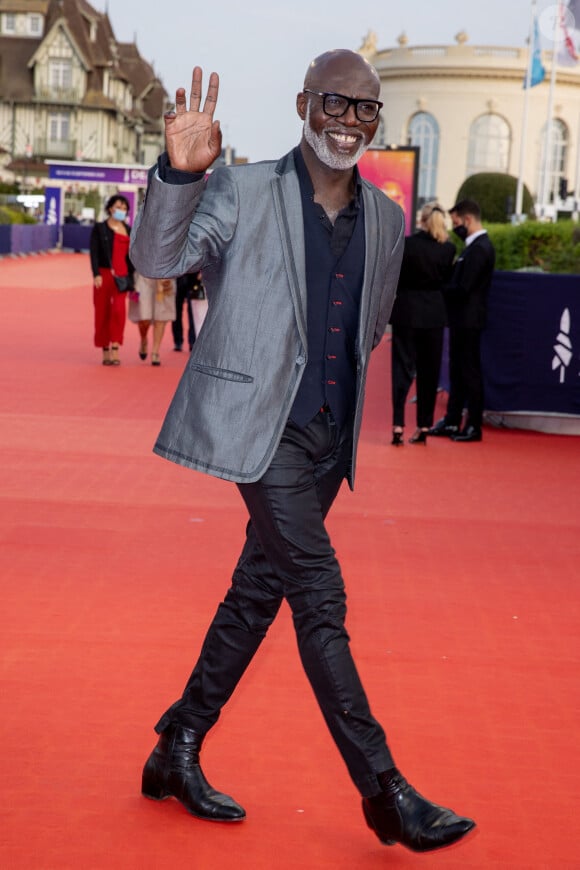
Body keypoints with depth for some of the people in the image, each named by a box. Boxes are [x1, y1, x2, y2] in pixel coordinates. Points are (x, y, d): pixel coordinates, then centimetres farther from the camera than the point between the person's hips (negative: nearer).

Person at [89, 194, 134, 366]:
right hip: (104, 274, -2)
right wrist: (96, 274, -15)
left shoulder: (128, 230, 14)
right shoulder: (99, 228, 3)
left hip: (122, 276, 2)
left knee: (119, 310, -16)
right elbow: (94, 253, -4)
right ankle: (106, 352, 10)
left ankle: (115, 350, -18)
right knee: (103, 313, 2)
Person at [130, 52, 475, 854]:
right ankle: (384, 792, -2)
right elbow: (158, 259, -16)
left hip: (328, 434, 6)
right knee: (320, 597, -9)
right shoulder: (243, 191, -5)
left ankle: (177, 754, 26)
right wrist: (179, 174, -31)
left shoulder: (386, 220, 10)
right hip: (260, 427, -6)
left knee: (259, 592, 12)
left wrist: (337, 387, 13)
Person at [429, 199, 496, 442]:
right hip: (461, 318, 10)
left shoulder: (479, 249, -18)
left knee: (470, 372, -2)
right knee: (457, 371, 15)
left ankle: (474, 427, 5)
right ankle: (452, 422, 22)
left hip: (468, 319, -10)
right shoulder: (476, 245, 13)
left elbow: (463, 288, -23)